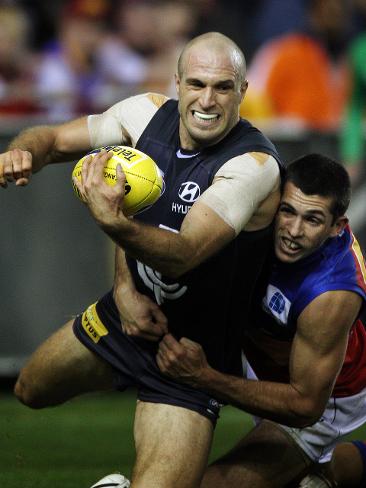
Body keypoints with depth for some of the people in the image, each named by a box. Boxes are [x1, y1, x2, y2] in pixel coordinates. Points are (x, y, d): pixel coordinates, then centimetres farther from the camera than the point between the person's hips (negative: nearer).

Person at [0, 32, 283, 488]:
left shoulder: (254, 165, -27)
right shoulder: (150, 113, -8)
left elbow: (183, 254, -38)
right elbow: (55, 138, 5)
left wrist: (114, 222, -56)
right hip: (125, 314, 7)